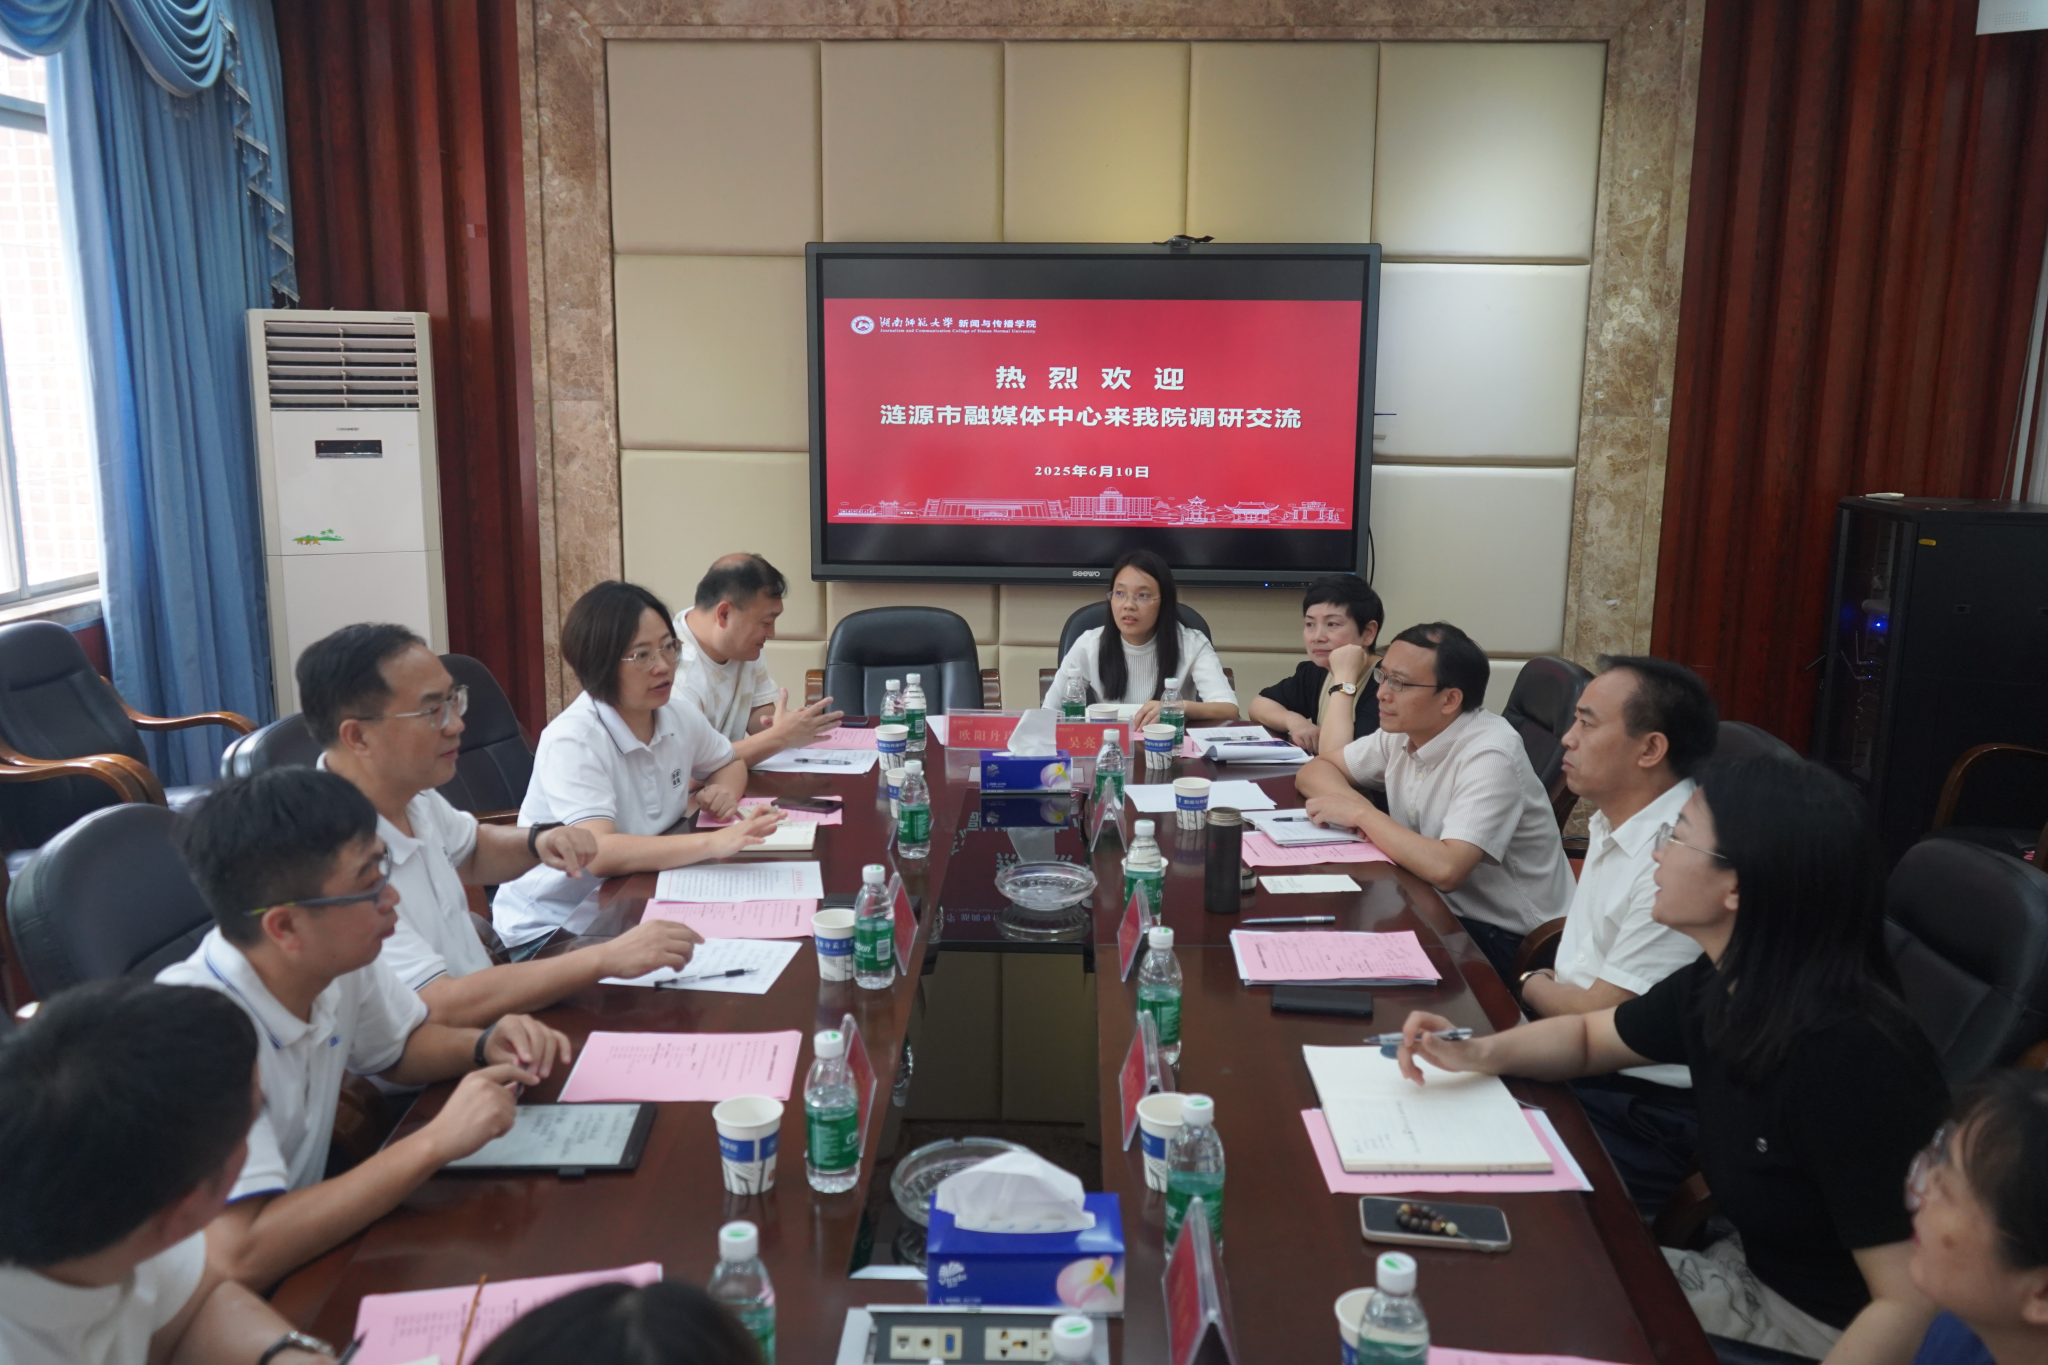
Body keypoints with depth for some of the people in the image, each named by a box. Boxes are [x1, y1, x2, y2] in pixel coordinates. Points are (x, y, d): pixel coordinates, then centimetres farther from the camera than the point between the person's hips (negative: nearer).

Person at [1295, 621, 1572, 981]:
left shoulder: (1489, 756, -24)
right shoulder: (1403, 732, 1)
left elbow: (1445, 869, -34)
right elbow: (1316, 769, 10)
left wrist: (1362, 814, -22)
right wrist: (1354, 805, -13)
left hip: (1506, 941, -7)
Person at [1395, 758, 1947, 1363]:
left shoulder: (1850, 1057, -32)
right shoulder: (1723, 982, -6)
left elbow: (1912, 1305, -30)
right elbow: (1589, 1037, 12)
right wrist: (1479, 1052, -7)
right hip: (1754, 1267, 7)